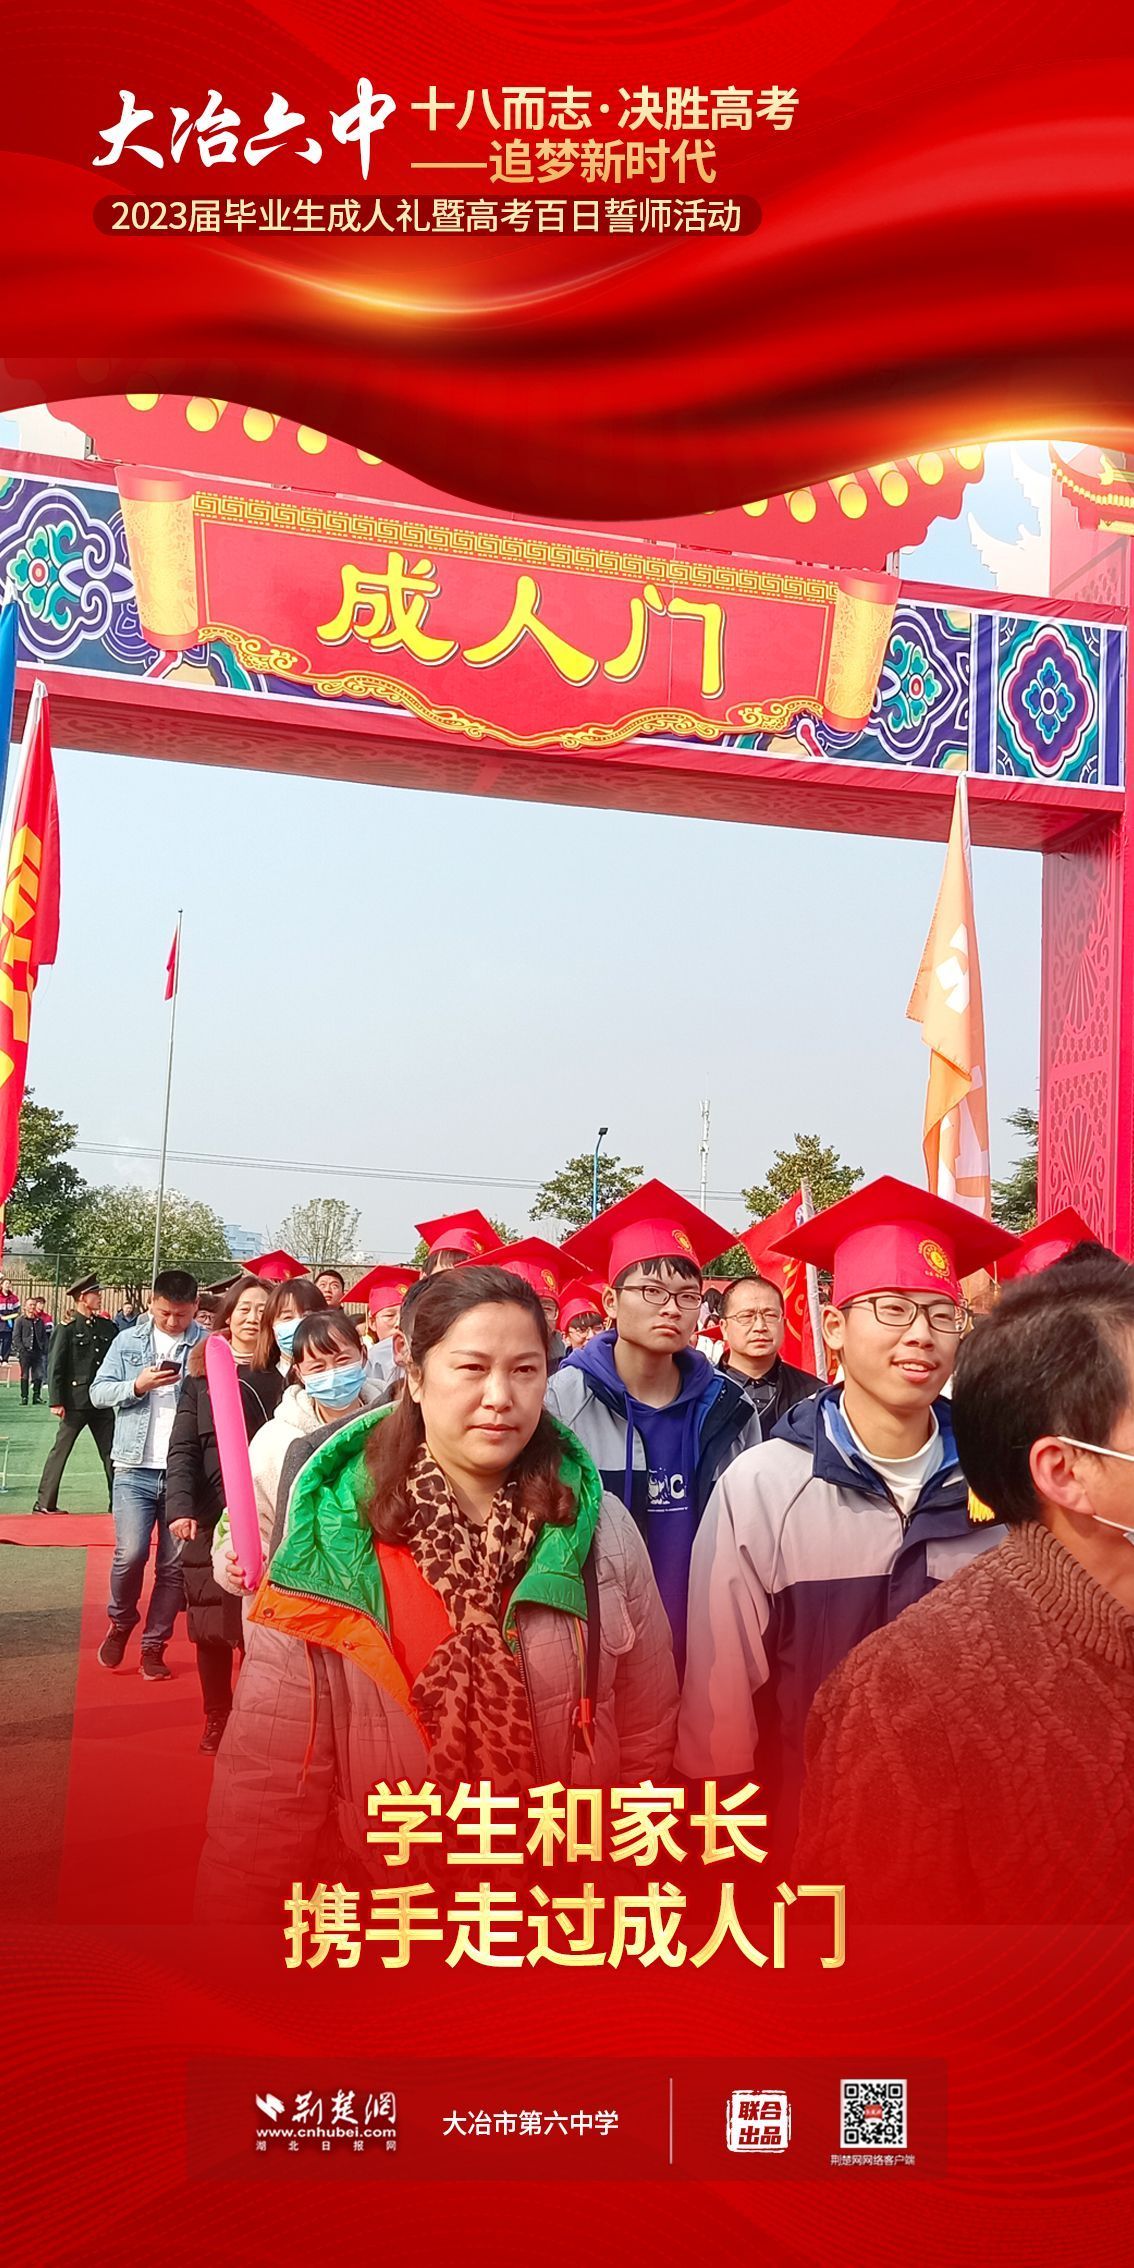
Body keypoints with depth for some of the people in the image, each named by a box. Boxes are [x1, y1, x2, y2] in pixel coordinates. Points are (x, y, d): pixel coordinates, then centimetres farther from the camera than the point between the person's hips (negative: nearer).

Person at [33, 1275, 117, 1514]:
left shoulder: (107, 1327, 8)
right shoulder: (68, 1329, -7)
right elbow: (55, 1366, -9)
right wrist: (56, 1401, -13)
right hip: (75, 1400, -5)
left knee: (110, 1451, 7)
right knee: (60, 1450, 2)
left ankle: (117, 1501, 14)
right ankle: (44, 1502, 10)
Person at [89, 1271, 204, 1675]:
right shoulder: (128, 1341, 7)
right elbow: (98, 1392, 4)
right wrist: (137, 1386, -11)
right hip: (135, 1468, 1)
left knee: (174, 1564, 4)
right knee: (131, 1554, -7)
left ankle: (154, 1646, 19)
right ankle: (120, 1622, 22)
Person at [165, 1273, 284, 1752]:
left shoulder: (282, 1375, 4)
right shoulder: (202, 1372, 7)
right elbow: (183, 1447, 0)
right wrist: (180, 1507, -12)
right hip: (210, 1514, 1)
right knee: (210, 1622, 6)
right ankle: (216, 1718, 20)